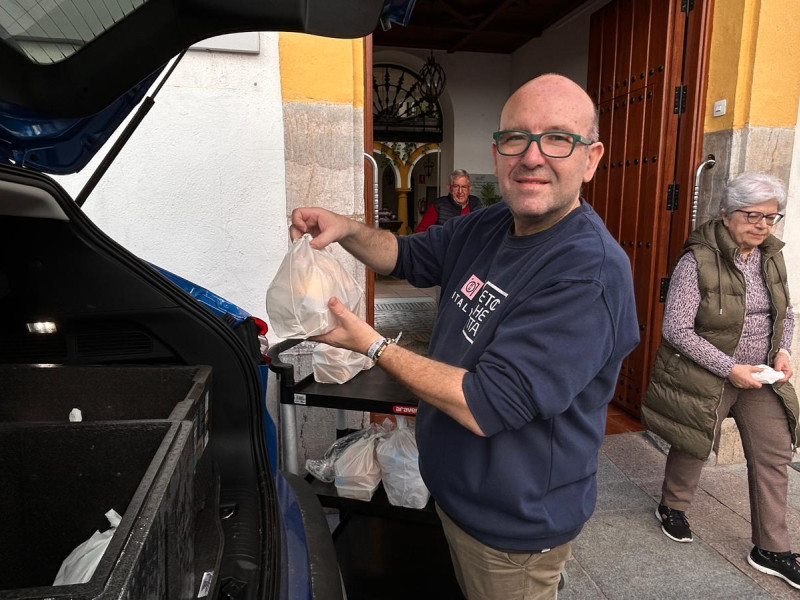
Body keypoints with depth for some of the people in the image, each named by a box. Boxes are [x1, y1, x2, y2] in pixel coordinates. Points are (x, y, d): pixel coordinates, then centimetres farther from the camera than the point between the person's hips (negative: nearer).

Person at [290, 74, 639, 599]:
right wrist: (347, 230, -12)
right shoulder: (488, 226, -3)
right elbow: (409, 256, 9)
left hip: (512, 528, -7)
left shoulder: (590, 274, -32)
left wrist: (372, 344, -24)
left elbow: (483, 407, -33)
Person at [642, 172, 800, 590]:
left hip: (759, 377, 6)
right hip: (703, 377, -6)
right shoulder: (698, 261, -20)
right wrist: (729, 368, -21)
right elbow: (676, 329, -22)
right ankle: (672, 506, 41)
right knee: (693, 447, 12)